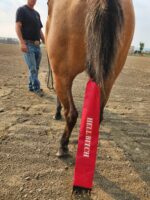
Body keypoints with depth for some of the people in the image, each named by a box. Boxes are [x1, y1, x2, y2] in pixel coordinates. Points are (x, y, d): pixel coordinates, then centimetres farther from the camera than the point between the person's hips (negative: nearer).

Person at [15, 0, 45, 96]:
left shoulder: (37, 13, 20)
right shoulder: (21, 10, -1)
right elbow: (18, 27, -10)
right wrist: (22, 42, -20)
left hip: (37, 45, 7)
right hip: (27, 44, -7)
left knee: (36, 68, 9)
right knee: (32, 68, -9)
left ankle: (31, 86, 20)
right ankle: (36, 88, -1)